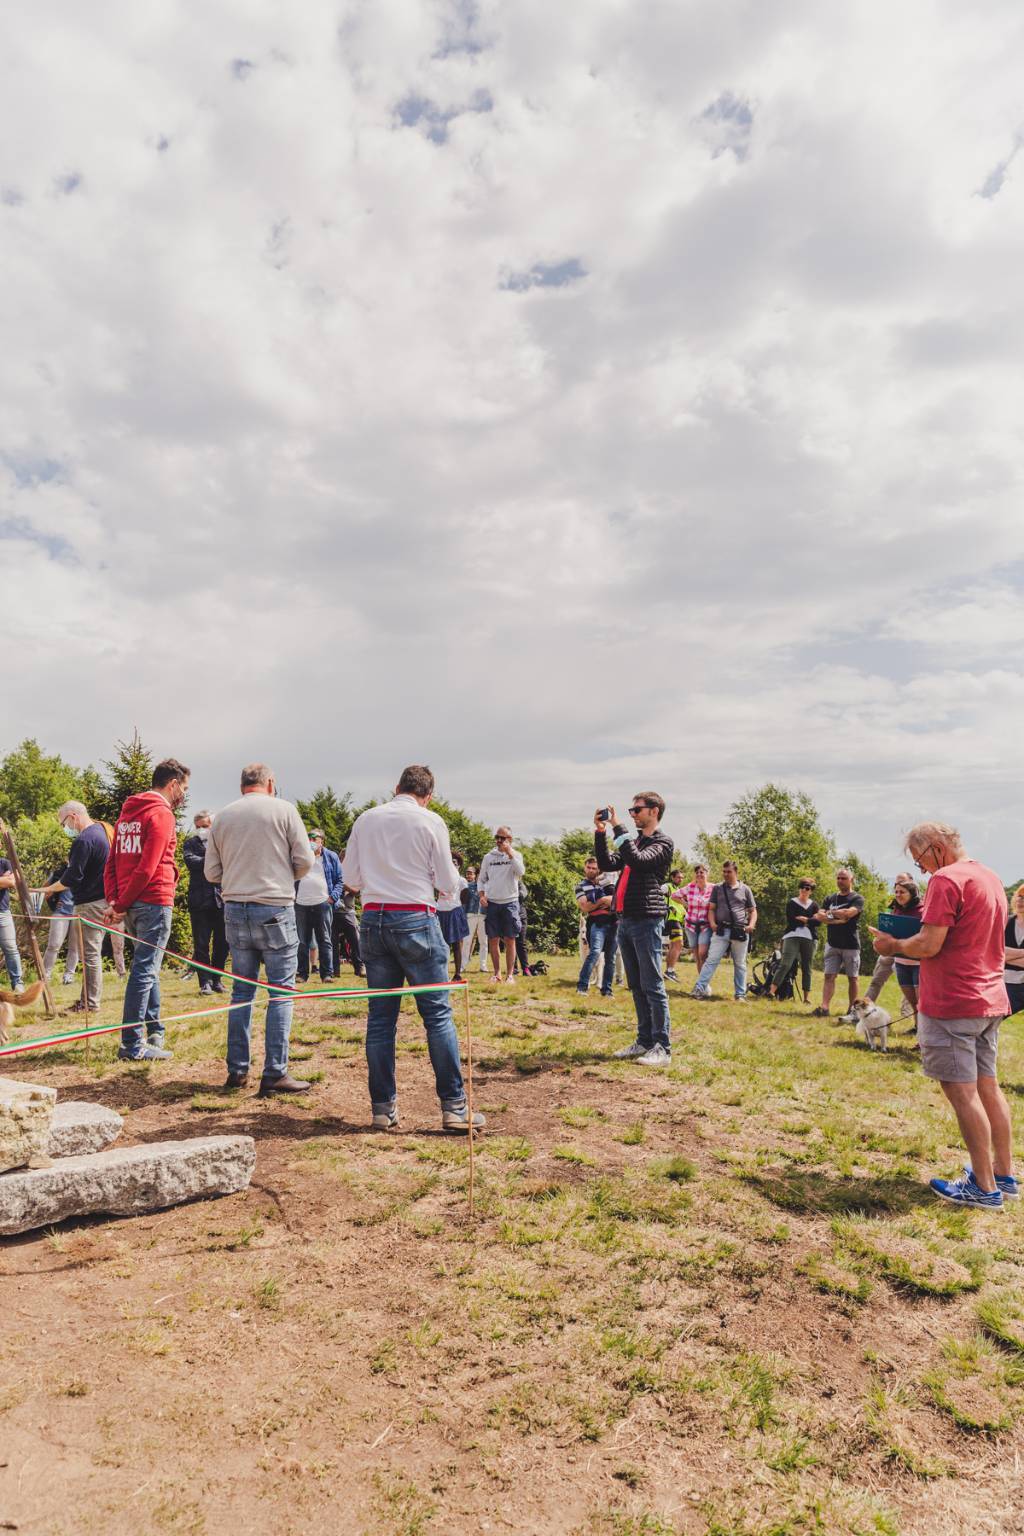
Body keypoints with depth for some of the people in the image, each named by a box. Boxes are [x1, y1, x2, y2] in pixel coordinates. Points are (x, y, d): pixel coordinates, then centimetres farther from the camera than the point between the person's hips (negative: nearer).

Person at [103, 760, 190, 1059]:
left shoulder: (128, 812, 18)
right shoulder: (162, 814, -10)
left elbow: (112, 862, 13)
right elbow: (147, 868, -18)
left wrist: (113, 901, 4)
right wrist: (121, 905, -11)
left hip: (132, 906, 9)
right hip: (154, 901, -9)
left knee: (148, 968, 18)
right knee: (144, 971, -5)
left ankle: (154, 1032, 26)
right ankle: (132, 1044, -1)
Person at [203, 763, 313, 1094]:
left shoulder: (222, 816, 8)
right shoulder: (283, 809, -3)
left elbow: (211, 872, 9)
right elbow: (305, 861, -4)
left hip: (235, 909, 4)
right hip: (275, 909, -4)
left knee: (242, 990, 14)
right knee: (282, 991, 1)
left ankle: (237, 1070, 17)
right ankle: (275, 1073, 0)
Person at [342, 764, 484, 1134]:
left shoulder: (366, 819, 8)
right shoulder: (431, 821, -2)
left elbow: (351, 878, 10)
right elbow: (448, 884, 0)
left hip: (373, 920, 4)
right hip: (415, 920, -4)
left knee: (380, 1016, 9)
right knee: (438, 1013, 1)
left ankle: (383, 1108, 13)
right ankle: (453, 1107, 2)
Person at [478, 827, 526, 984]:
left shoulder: (516, 855, 1)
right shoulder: (488, 857, 7)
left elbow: (521, 872, -18)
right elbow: (481, 879, 12)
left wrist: (509, 852, -20)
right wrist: (481, 895, -4)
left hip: (510, 902, -2)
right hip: (491, 903, 2)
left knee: (510, 940, -1)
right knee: (493, 940, 3)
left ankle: (510, 974, 4)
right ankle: (497, 973, 12)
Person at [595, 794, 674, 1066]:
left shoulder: (662, 842, -4)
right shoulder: (632, 840, 20)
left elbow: (637, 860, -21)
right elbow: (607, 864, 12)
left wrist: (618, 827, -18)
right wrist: (601, 833, 1)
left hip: (646, 921, -8)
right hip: (625, 920, 8)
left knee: (652, 986, -7)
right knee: (636, 986, 12)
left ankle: (662, 1048, -3)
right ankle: (644, 1041, 20)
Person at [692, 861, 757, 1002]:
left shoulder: (745, 889, 8)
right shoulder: (717, 888, 10)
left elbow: (752, 910, 12)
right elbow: (711, 909, 10)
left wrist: (751, 924, -6)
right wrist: (712, 923, -8)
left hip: (740, 931, 0)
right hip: (721, 930, 0)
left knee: (740, 964, 8)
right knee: (711, 960, -8)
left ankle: (740, 994, 16)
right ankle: (700, 989, -12)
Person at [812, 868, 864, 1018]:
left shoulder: (857, 899, -2)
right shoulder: (830, 898, 11)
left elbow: (848, 913, -21)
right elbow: (819, 916, -1)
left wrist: (829, 913, -7)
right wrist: (837, 920, -15)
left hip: (850, 945, -3)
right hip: (832, 944, 3)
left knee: (852, 978, 3)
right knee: (829, 976, -5)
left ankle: (852, 1011, 8)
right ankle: (824, 1008, -11)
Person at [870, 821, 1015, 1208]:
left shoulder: (946, 880, -16)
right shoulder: (991, 877, 13)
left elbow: (928, 946, -20)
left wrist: (893, 945, -3)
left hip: (952, 1005, -9)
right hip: (990, 1001, 9)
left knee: (962, 1091, -1)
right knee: (988, 1086, 16)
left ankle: (984, 1188, 5)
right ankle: (1004, 1175, 24)